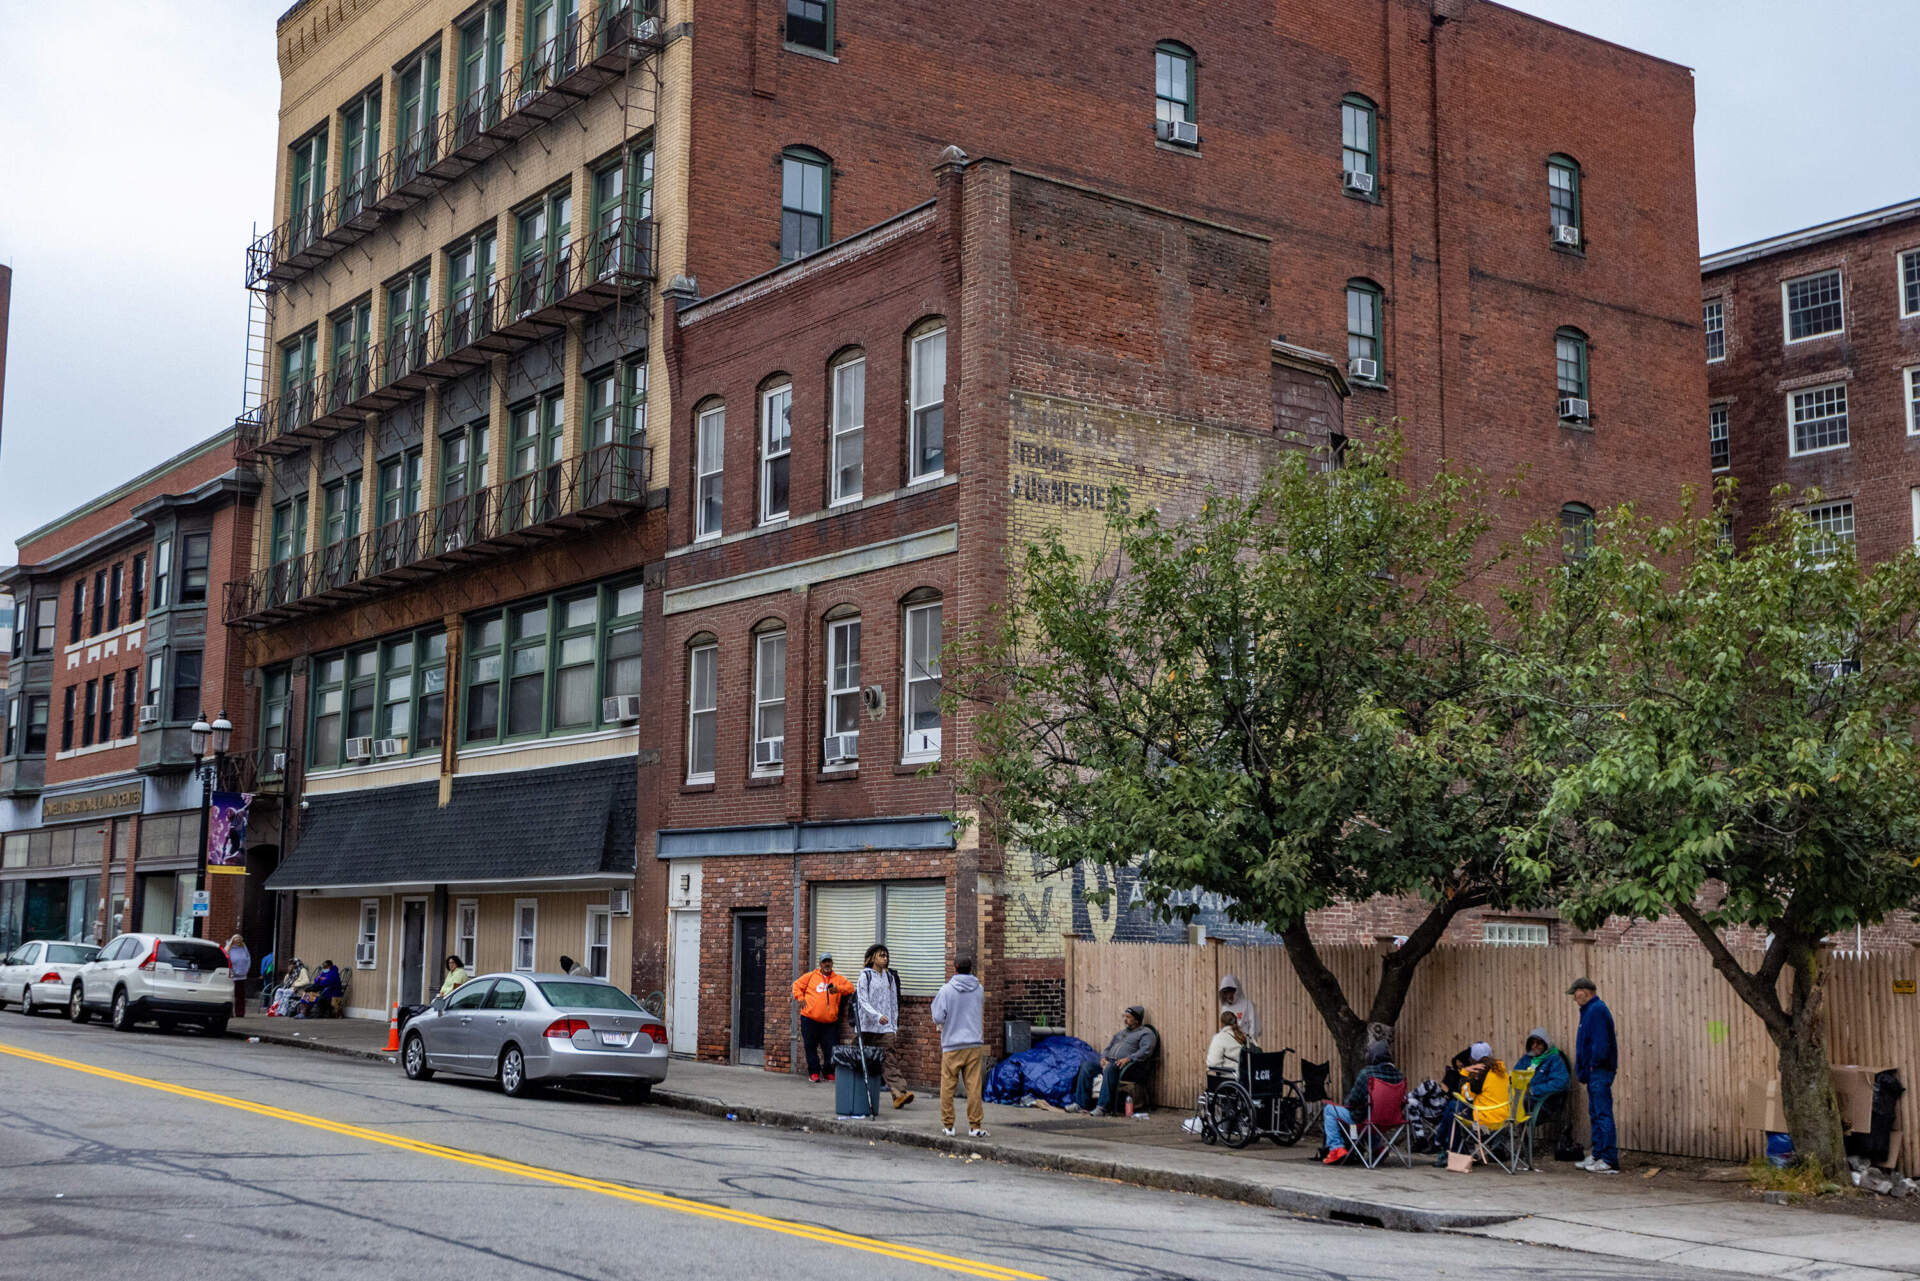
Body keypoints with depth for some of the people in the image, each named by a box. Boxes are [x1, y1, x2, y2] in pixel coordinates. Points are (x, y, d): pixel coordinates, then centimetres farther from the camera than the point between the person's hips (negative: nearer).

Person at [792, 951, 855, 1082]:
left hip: (830, 1022, 1)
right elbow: (797, 985, 14)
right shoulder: (811, 976, 8)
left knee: (831, 1048, 1)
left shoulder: (838, 979, 11)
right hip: (810, 1019, -1)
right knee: (811, 1047, 3)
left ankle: (829, 1072, 17)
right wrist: (800, 998, 0)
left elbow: (850, 987, 3)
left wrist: (838, 989, -13)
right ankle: (814, 1072, 13)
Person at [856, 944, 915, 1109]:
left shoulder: (890, 977, 14)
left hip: (886, 1027, 2)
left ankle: (897, 1095, -22)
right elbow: (862, 1001, -9)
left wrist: (894, 1025, 16)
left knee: (886, 1060, -10)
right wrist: (877, 1016, -22)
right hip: (868, 1026, -2)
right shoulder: (865, 976, -1)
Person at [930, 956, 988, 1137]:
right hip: (975, 1044, 3)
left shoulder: (946, 990, -8)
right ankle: (975, 1126, 3)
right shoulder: (979, 990, 4)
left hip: (952, 1045, -2)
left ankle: (948, 1125, 9)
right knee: (974, 1087, 3)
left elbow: (938, 1018, -9)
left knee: (947, 1087, 7)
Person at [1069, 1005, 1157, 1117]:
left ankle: (1103, 1107, -41)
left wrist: (1128, 1058, -25)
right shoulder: (1121, 1032, 30)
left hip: (1128, 1066, -8)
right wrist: (1103, 1057, 4)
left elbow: (1146, 1050, -13)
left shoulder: (1146, 1033, 4)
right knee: (1087, 1066, -13)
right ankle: (1081, 1104, -15)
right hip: (1110, 1061, 8)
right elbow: (1109, 1047, 28)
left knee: (1109, 1068, -38)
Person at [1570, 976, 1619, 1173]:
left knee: (1603, 1114, -10)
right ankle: (1597, 1155, 20)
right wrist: (1584, 1070, 17)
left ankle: (1609, 1161, -10)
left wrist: (1594, 1065, -16)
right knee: (1596, 1114, 14)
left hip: (1600, 1071, -11)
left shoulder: (1597, 1010, -15)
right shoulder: (1590, 1010, 18)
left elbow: (1601, 1042, -22)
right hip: (1594, 1072, 11)